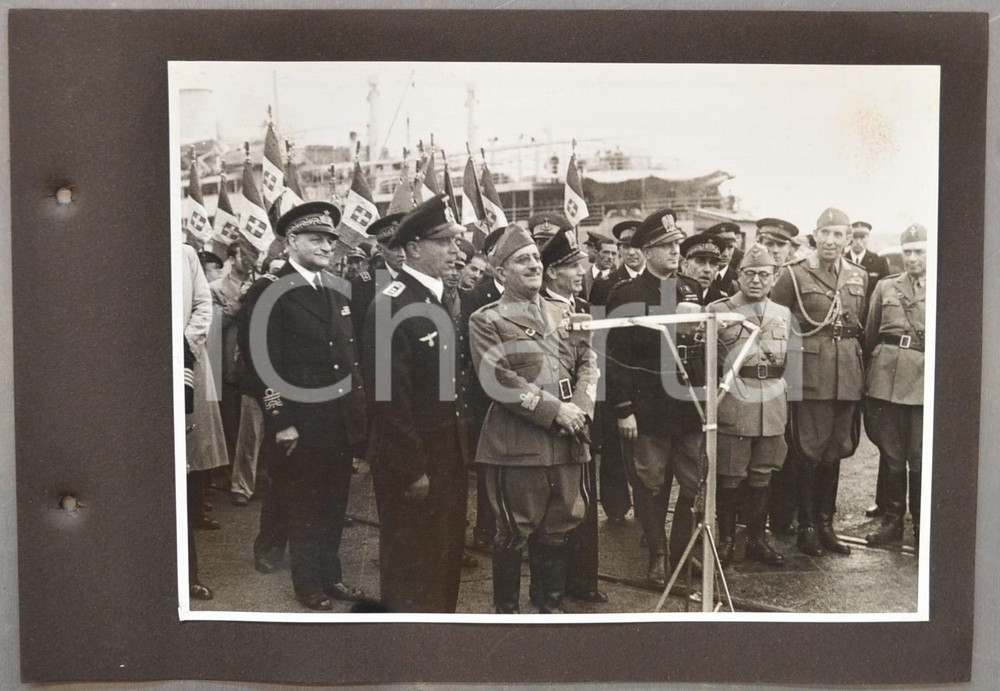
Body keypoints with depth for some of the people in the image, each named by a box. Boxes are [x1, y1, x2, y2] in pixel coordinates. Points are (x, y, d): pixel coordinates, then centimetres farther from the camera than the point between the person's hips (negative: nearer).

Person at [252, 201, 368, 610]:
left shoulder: (338, 290, 11)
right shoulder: (270, 293, -10)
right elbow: (264, 363, -13)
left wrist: (359, 406, 11)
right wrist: (280, 422, -14)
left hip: (342, 421, 6)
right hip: (302, 424, -6)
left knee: (334, 505, 15)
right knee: (304, 507, 9)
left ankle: (331, 575, 30)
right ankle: (308, 584, 24)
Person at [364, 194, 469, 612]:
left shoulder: (440, 299, 9)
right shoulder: (390, 306, -19)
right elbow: (390, 397, -21)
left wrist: (459, 453, 13)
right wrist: (412, 470, -18)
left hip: (447, 456, 9)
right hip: (412, 464, -8)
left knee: (445, 560, 19)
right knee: (411, 568, 6)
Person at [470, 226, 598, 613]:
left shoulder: (564, 313, 16)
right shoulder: (486, 321, -2)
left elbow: (587, 363, 11)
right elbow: (498, 380, -12)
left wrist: (580, 407, -7)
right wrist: (554, 411, -15)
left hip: (567, 442, 5)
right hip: (516, 444, -5)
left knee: (558, 531, 12)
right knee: (513, 534, 5)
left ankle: (552, 606, 29)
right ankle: (506, 610, 21)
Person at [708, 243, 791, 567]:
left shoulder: (783, 314, 13)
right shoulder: (717, 310, -1)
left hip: (774, 404, 4)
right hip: (733, 404, -4)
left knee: (761, 476, 11)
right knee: (730, 477, 1)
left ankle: (757, 540, 23)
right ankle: (725, 541, 15)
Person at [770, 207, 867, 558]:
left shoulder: (859, 276, 11)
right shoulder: (793, 275, -3)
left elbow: (864, 328, 17)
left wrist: (862, 372, 11)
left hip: (848, 376, 5)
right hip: (810, 375, -4)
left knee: (834, 452, 12)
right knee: (810, 453, 0)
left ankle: (825, 524, 23)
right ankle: (807, 528, 12)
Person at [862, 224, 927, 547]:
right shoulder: (885, 287, 12)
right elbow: (870, 336, 14)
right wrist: (873, 371, 11)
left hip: (925, 380, -2)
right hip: (886, 375, 2)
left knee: (921, 459, 1)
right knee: (891, 456, 9)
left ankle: (921, 526, 15)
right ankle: (892, 520, 21)